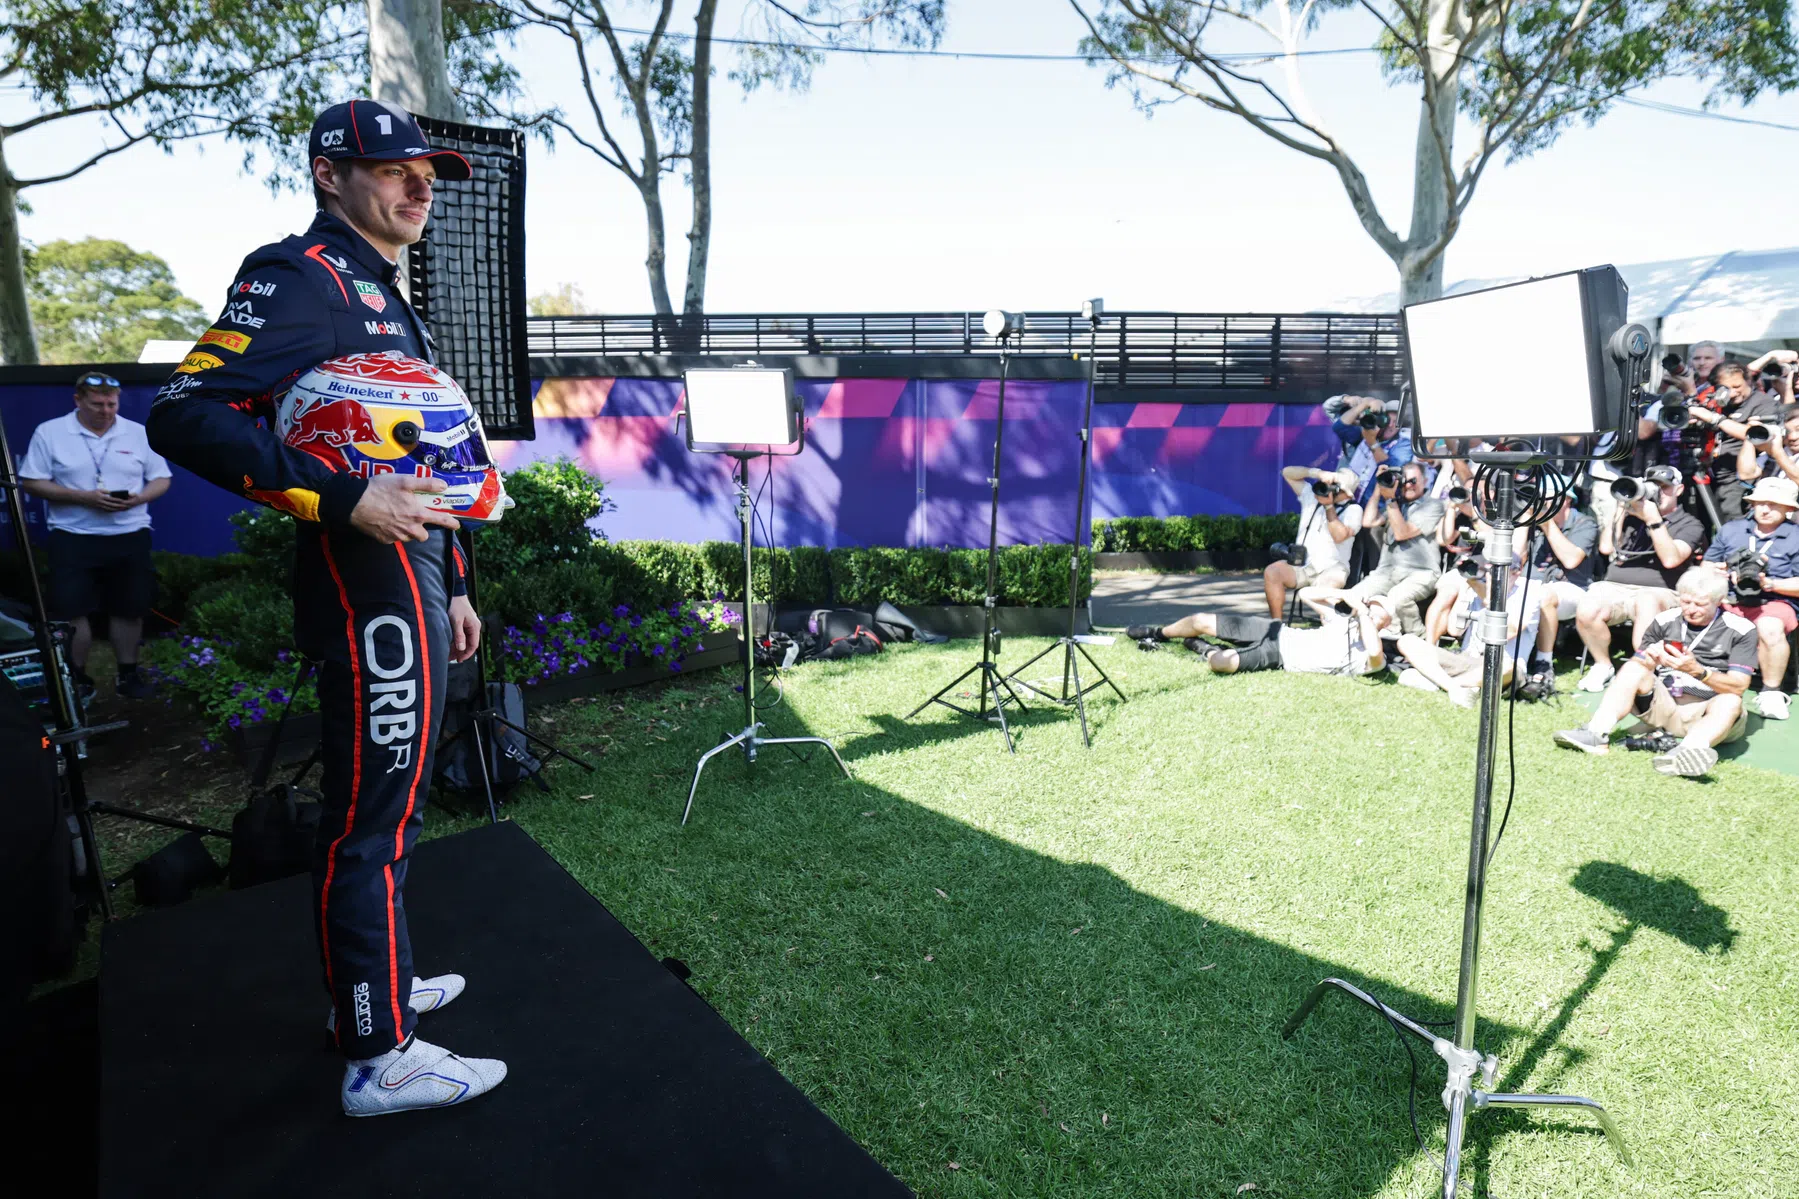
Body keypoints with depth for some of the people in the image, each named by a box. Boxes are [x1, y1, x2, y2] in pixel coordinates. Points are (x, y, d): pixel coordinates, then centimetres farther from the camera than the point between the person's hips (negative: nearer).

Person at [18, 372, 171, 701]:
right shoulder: (49, 433, -1)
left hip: (130, 537, 2)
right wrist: (82, 497, -17)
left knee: (129, 609, 9)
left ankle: (128, 674, 22)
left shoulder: (139, 433, 5)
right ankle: (77, 678, 16)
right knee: (71, 611, 1)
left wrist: (137, 498, -14)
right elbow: (30, 483, -3)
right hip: (73, 538, -1)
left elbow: (161, 479, 7)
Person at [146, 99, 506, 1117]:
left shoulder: (386, 298, 22)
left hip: (412, 582, 10)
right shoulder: (300, 277, -9)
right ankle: (380, 1058, 11)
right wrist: (344, 499, -27)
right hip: (366, 585, -10)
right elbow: (186, 413, -21)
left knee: (387, 802, 20)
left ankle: (376, 985, 38)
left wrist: (451, 589, 21)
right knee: (374, 812, -2)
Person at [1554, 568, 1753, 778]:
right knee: (1632, 669, -22)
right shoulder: (1664, 620, 7)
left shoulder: (1740, 630, -1)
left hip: (1709, 713, -2)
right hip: (1664, 705, 2)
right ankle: (1597, 734, -42)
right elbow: (1636, 664, 7)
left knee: (1730, 702, -34)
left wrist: (1697, 670, -27)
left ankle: (1688, 750, -61)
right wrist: (1650, 661, -17)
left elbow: (1738, 686, -10)